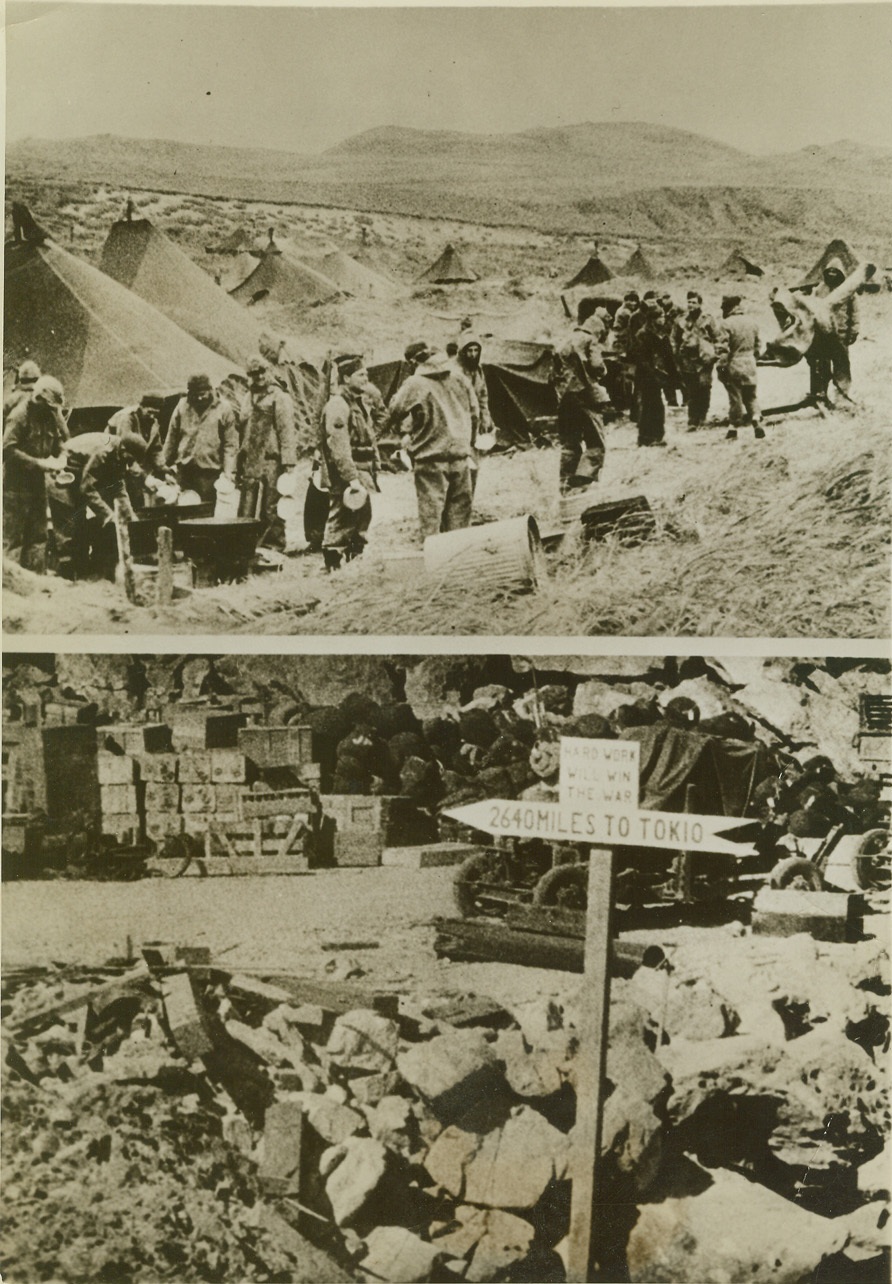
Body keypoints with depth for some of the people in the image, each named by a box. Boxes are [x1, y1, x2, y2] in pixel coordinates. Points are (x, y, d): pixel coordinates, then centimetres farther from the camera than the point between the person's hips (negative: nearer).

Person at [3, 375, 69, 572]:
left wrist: (58, 459, -8)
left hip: (37, 481, 7)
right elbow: (8, 448, -20)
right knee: (13, 536, -3)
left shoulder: (50, 414, 5)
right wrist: (39, 463, -23)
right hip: (16, 483, -7)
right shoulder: (20, 414, -15)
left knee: (38, 535, 11)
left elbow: (61, 438, 13)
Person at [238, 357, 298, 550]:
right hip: (250, 462, 6)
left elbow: (287, 431, -9)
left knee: (271, 507, -3)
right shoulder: (248, 399, 18)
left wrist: (288, 461, -16)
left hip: (271, 461, -6)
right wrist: (239, 462, 16)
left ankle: (275, 545, 5)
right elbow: (242, 430, 21)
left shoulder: (279, 398, -2)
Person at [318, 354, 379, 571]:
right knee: (340, 529, -5)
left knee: (361, 522, 16)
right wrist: (352, 479, -26)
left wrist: (372, 475, 18)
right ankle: (335, 569, 1)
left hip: (362, 477, 10)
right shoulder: (337, 405, -14)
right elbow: (339, 448, -22)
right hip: (345, 479, -10)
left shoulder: (359, 402, 18)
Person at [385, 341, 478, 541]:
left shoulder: (415, 383, -9)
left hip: (430, 459, -5)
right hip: (460, 456, 5)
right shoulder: (460, 379, 6)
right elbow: (475, 413, 12)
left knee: (430, 513, 0)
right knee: (459, 510, 13)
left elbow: (394, 412, -6)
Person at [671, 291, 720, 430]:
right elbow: (674, 340, 12)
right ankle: (693, 421, 7)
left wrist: (714, 355, -4)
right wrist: (677, 357, 6)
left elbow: (716, 338, 3)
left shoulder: (707, 319, 2)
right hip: (687, 360, 2)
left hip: (704, 359, -2)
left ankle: (702, 417, 9)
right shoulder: (680, 320, 8)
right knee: (691, 392, 2)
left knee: (704, 388, -5)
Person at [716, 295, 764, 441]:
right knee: (751, 396, 14)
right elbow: (757, 346, 15)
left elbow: (722, 349, -17)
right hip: (750, 365, 5)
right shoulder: (752, 322, 7)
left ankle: (734, 430, 10)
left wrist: (720, 367, -11)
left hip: (733, 365, -5)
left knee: (735, 398, 3)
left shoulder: (726, 324, -13)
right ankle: (757, 422, 1)